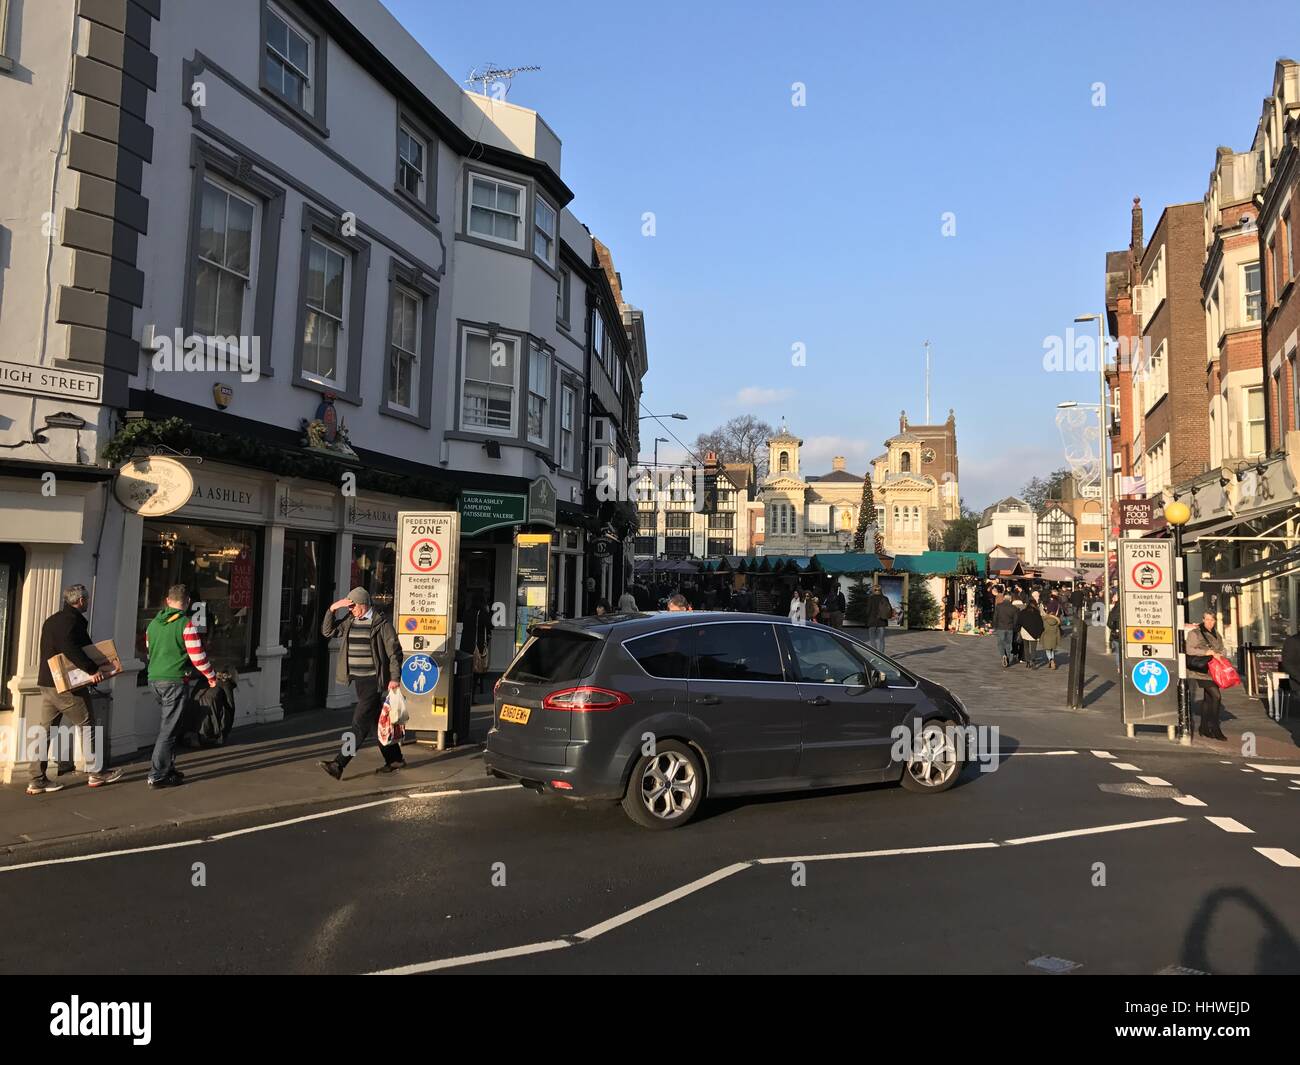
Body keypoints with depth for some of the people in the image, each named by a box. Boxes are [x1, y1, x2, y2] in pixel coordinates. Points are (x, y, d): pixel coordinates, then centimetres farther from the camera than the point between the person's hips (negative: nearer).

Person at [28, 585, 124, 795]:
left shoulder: (52, 620, 17)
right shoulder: (72, 620, -14)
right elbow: (71, 649, -30)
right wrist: (92, 669, -27)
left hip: (47, 683, 9)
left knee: (44, 731, 8)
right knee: (87, 726, 3)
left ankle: (37, 780, 9)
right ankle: (97, 773, 10)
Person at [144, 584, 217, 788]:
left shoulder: (154, 623, 10)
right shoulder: (186, 624, -12)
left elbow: (149, 648, 21)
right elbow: (197, 655, -13)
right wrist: (211, 676, 1)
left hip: (154, 679, 7)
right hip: (174, 680, -7)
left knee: (167, 724, 19)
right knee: (168, 729, -2)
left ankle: (168, 768, 25)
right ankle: (157, 776, 0)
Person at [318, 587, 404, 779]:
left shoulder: (381, 622, -10)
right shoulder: (350, 620, 10)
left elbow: (394, 652, -10)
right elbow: (327, 631, 10)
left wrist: (394, 678, -14)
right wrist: (331, 609, -4)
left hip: (374, 680, -8)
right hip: (358, 679, 8)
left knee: (360, 722, -9)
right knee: (377, 720, 15)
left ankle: (339, 765, -12)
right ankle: (395, 759, 26)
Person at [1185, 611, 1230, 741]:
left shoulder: (1217, 635, 18)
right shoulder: (1194, 633, -5)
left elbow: (1223, 650, 18)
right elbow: (1189, 650, -13)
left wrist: (1219, 654, -6)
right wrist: (1209, 652, -18)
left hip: (1213, 671, 7)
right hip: (1201, 670, -7)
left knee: (1207, 698, 11)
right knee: (1216, 696, -16)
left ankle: (1204, 728, 18)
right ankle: (1215, 728, -10)